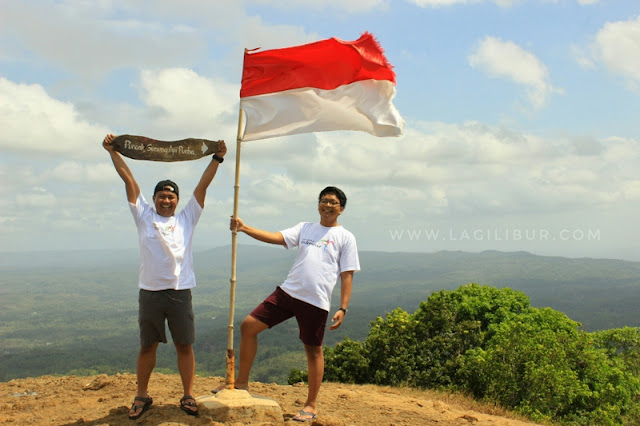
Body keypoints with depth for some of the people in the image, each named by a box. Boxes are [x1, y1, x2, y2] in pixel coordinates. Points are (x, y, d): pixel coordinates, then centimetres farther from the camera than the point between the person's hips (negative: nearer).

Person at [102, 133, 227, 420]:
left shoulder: (186, 219, 8)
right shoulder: (144, 216, 7)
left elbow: (202, 185, 3)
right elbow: (129, 181, 3)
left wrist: (217, 158, -2)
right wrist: (112, 151, 2)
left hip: (180, 291, 0)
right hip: (150, 292, 0)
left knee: (184, 345, 5)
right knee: (147, 345, 11)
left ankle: (188, 396, 16)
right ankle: (142, 396, 24)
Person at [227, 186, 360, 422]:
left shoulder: (345, 238, 3)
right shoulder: (305, 228, 13)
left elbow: (347, 276, 0)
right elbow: (276, 237, 1)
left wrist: (343, 309, -7)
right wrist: (244, 228, -12)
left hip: (316, 302, -4)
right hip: (287, 292, 4)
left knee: (313, 350, 7)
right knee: (248, 326, 0)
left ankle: (311, 405, 24)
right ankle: (242, 382, 16)